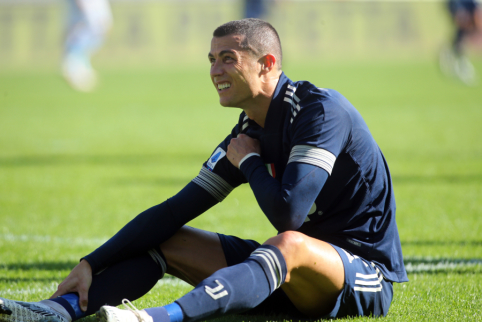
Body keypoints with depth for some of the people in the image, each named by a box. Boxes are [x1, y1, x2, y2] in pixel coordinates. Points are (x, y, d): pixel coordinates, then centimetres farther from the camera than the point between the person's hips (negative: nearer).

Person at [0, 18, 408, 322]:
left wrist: (250, 163, -9)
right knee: (167, 238, 3)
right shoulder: (249, 132, 7)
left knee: (290, 245, -40)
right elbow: (178, 209, 5)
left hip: (366, 273, -8)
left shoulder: (321, 110, -17)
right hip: (293, 282, 8)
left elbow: (289, 213, -28)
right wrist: (92, 264, -1)